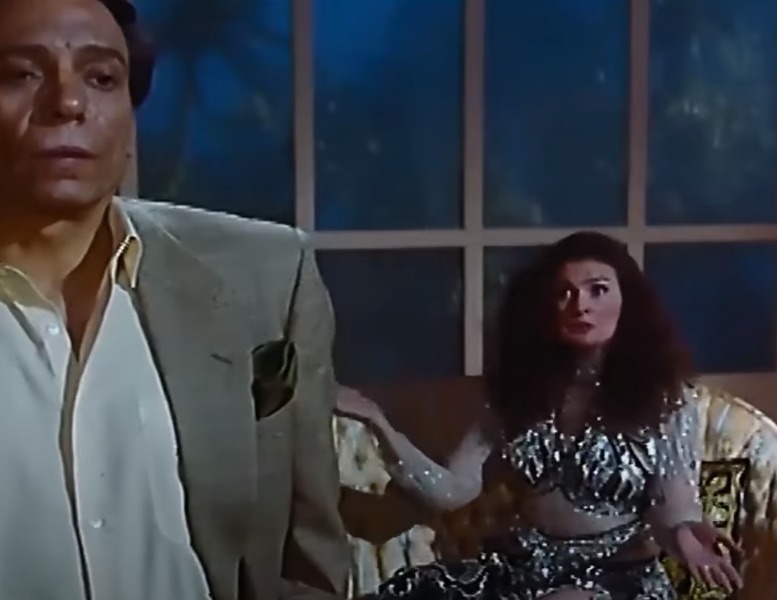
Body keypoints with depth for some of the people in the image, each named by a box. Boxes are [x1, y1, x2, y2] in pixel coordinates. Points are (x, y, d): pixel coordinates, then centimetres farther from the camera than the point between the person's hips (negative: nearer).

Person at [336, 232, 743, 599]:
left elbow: (672, 512, -8)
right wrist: (378, 423, -16)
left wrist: (685, 535, -32)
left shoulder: (664, 397, -4)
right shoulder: (517, 388, 4)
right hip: (519, 567, 3)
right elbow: (451, 491, -3)